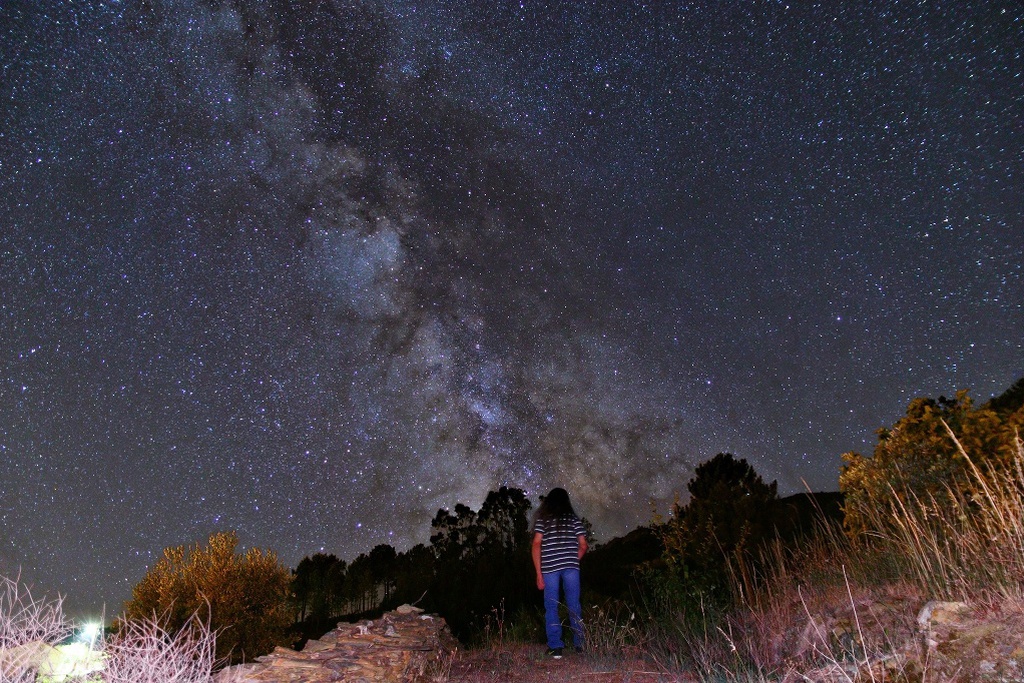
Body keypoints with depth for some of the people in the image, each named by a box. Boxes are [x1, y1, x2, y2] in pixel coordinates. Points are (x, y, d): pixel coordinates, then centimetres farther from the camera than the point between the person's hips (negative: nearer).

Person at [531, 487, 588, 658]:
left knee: (551, 607, 6)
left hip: (549, 568, -2)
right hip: (571, 567, 2)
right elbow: (583, 546, 6)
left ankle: (555, 647, 5)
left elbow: (536, 544, -5)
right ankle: (579, 644, 16)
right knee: (574, 606, 12)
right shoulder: (574, 519, 9)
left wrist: (538, 573, -4)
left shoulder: (542, 519, 3)